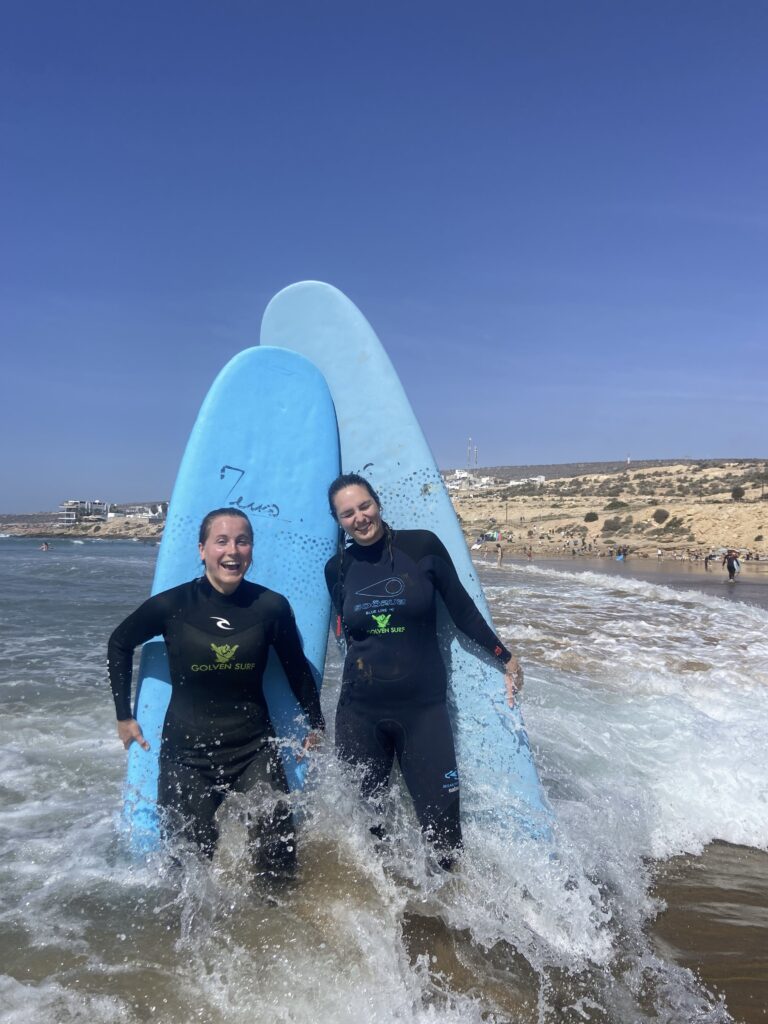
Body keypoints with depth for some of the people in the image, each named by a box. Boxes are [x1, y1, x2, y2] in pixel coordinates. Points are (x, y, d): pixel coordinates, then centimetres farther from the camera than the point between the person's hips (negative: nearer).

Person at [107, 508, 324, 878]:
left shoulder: (271, 606, -9)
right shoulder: (171, 605, -11)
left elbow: (297, 667, 6)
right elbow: (119, 644, 7)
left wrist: (315, 723, 13)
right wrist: (124, 716, 8)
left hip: (255, 749, 1)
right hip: (187, 751, 0)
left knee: (277, 861, -4)